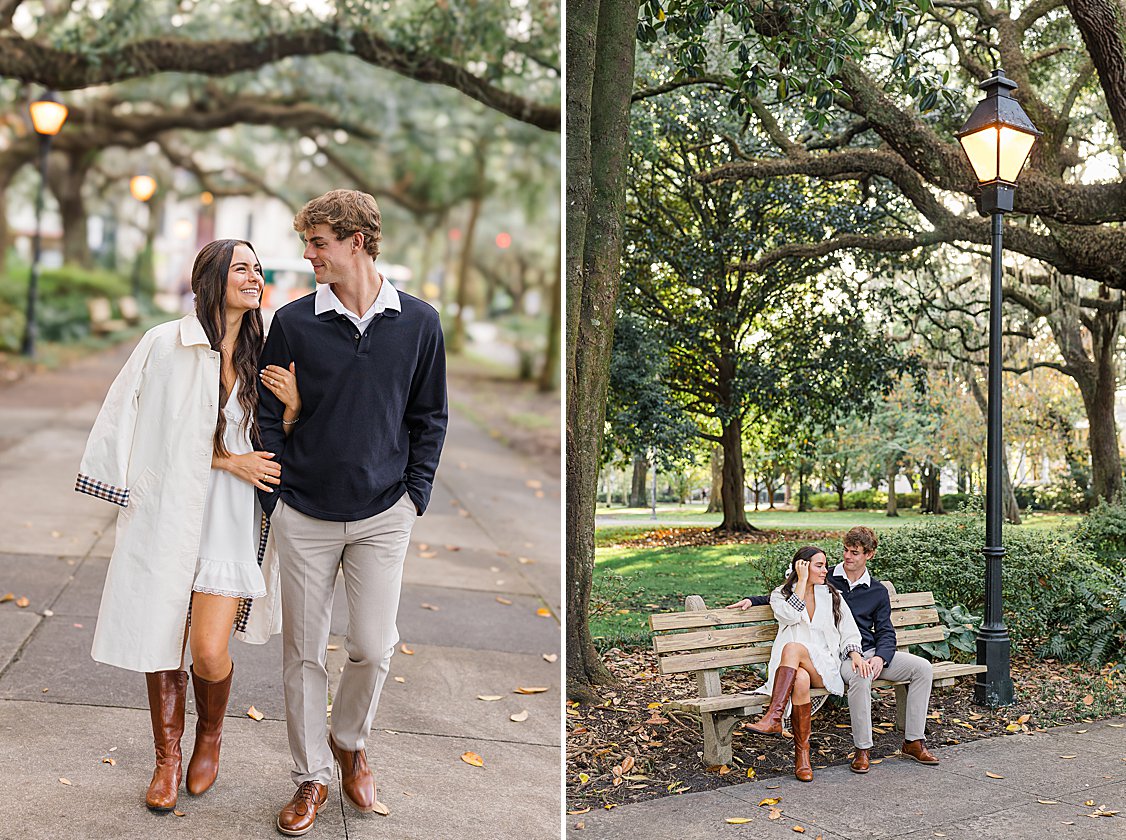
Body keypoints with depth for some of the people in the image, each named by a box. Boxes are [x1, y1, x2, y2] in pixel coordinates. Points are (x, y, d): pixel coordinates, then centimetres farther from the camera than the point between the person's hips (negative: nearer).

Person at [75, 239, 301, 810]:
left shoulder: (260, 357, 6)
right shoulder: (165, 345, -4)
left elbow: (272, 451, 9)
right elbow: (153, 434, -4)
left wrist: (293, 406, -12)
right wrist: (230, 460, -10)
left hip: (229, 517, 1)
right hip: (167, 511, -1)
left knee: (209, 651, -8)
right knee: (162, 645, 7)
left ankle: (210, 736, 24)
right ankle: (167, 760, 30)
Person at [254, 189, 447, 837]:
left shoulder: (419, 322, 0)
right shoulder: (293, 322, -2)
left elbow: (430, 417, 7)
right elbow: (270, 416, 4)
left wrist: (416, 494, 1)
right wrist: (274, 500, -1)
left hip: (383, 515, 0)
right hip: (304, 516, 0)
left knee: (374, 647, -1)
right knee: (303, 651, 7)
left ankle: (350, 741, 30)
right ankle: (311, 777, 25)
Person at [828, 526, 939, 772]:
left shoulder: (878, 592, 14)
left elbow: (885, 632, 9)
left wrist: (880, 657, -12)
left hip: (871, 652, 5)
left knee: (922, 667, -14)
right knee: (860, 676, -38)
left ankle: (913, 741, -7)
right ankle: (862, 749, -27)